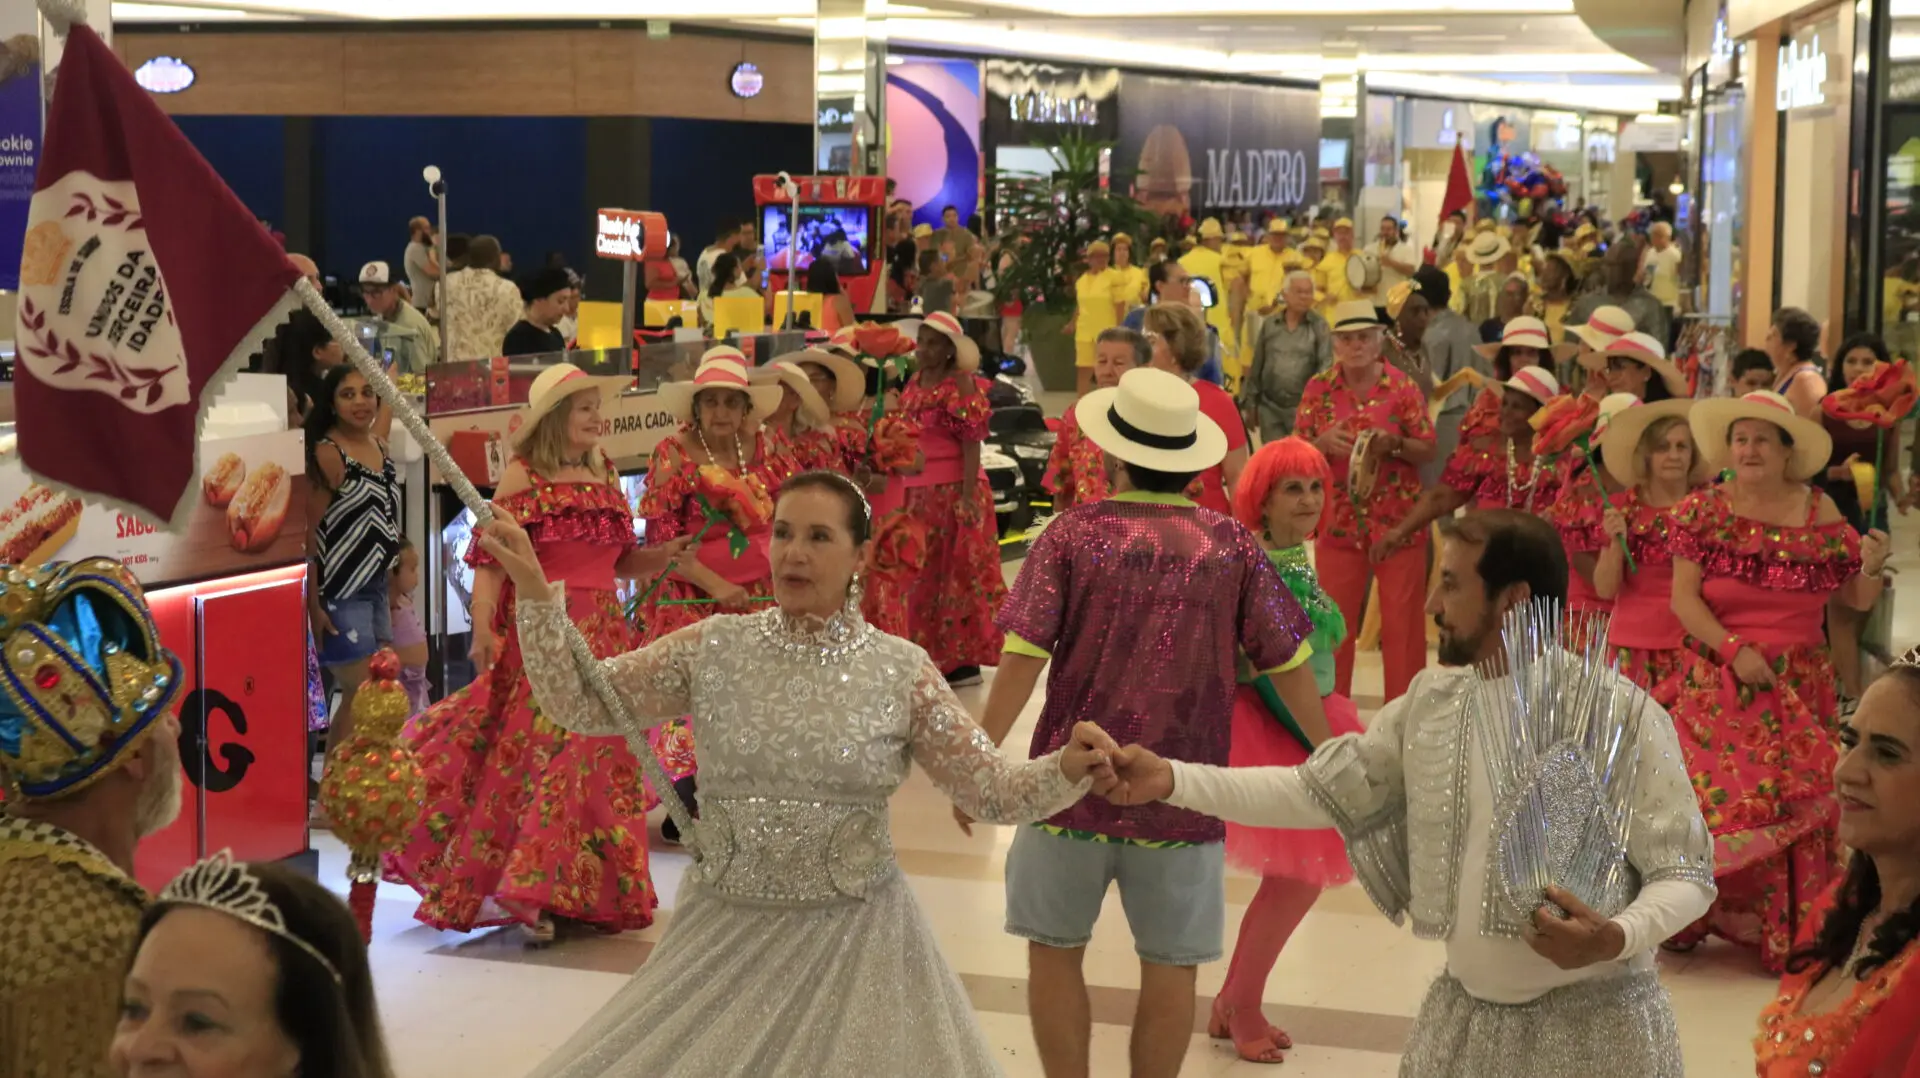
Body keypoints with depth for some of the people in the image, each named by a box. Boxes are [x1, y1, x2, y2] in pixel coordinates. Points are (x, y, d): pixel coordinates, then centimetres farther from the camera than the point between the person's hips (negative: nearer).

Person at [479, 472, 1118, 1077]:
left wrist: (1067, 770, -24)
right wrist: (533, 589, -10)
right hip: (725, 928, 2)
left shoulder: (901, 671, -5)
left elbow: (992, 792, -4)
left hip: (854, 935, -1)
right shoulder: (714, 649, -2)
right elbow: (577, 704, -1)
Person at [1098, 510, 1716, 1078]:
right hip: (1464, 1014, 5)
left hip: (1594, 1025, -5)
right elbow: (1319, 790, 6)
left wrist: (1616, 937, -31)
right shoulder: (1431, 701, 3)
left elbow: (1686, 874, -11)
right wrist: (1174, 780, -2)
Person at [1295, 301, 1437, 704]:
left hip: (1398, 520, -1)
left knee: (1402, 621, 2)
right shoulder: (1319, 388, 1)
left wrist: (1393, 444, -20)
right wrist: (1324, 442, -16)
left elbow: (1428, 451, -1)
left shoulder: (1403, 387, -3)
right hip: (1339, 521, 1)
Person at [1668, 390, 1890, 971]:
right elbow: (1683, 599, -6)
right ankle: (1686, 915, 13)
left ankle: (1792, 933, 9)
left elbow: (1856, 599, 7)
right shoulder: (1704, 509, -1)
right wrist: (1734, 651, -17)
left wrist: (1871, 568, -15)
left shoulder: (1819, 513, 1)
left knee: (1797, 804, -1)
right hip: (1717, 683, -1)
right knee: (1714, 794, 0)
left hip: (1798, 686, 1)